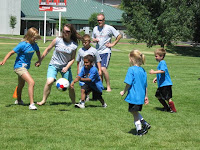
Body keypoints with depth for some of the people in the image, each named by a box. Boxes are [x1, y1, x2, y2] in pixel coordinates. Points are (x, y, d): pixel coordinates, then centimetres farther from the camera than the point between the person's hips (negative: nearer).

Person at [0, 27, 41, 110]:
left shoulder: (34, 44, -1)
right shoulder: (23, 44, -22)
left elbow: (38, 51, 22)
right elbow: (11, 52, -22)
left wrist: (39, 61, 12)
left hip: (25, 67, 9)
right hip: (19, 66, -9)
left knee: (21, 84, 29)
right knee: (31, 82, -23)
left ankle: (18, 100, 53)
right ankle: (31, 104, -24)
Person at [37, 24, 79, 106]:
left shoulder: (74, 45, -6)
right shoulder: (58, 40, -9)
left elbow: (72, 59, 1)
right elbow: (48, 49, 3)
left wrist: (67, 67, -15)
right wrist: (40, 60, 5)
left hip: (65, 66, 1)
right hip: (54, 65, -1)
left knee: (70, 86, 0)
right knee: (49, 82, -22)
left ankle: (74, 102, 22)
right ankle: (43, 100, -8)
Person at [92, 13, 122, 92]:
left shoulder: (109, 28, -4)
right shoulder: (95, 28, 11)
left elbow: (119, 36, 2)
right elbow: (93, 39, 23)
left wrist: (113, 44, -3)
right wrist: (95, 40, 0)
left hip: (106, 51, -6)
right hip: (97, 52, 6)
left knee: (103, 68, -20)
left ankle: (108, 87, -12)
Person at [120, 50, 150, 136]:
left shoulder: (131, 69, -14)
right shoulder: (143, 71, 7)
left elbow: (128, 83, -16)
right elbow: (145, 85, 13)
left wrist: (124, 92, -2)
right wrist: (145, 97, 20)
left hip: (133, 96, -7)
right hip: (141, 96, 7)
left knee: (135, 113, 6)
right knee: (135, 111, 25)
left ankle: (139, 130, 12)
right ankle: (145, 124, 18)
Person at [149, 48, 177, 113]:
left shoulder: (162, 63, -16)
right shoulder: (160, 63, 16)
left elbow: (162, 71, -33)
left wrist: (154, 72, -32)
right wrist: (156, 78, 16)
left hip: (165, 84, -11)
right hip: (161, 84, 11)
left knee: (167, 98, -6)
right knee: (159, 96, 16)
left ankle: (173, 109, 5)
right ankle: (166, 107, 26)